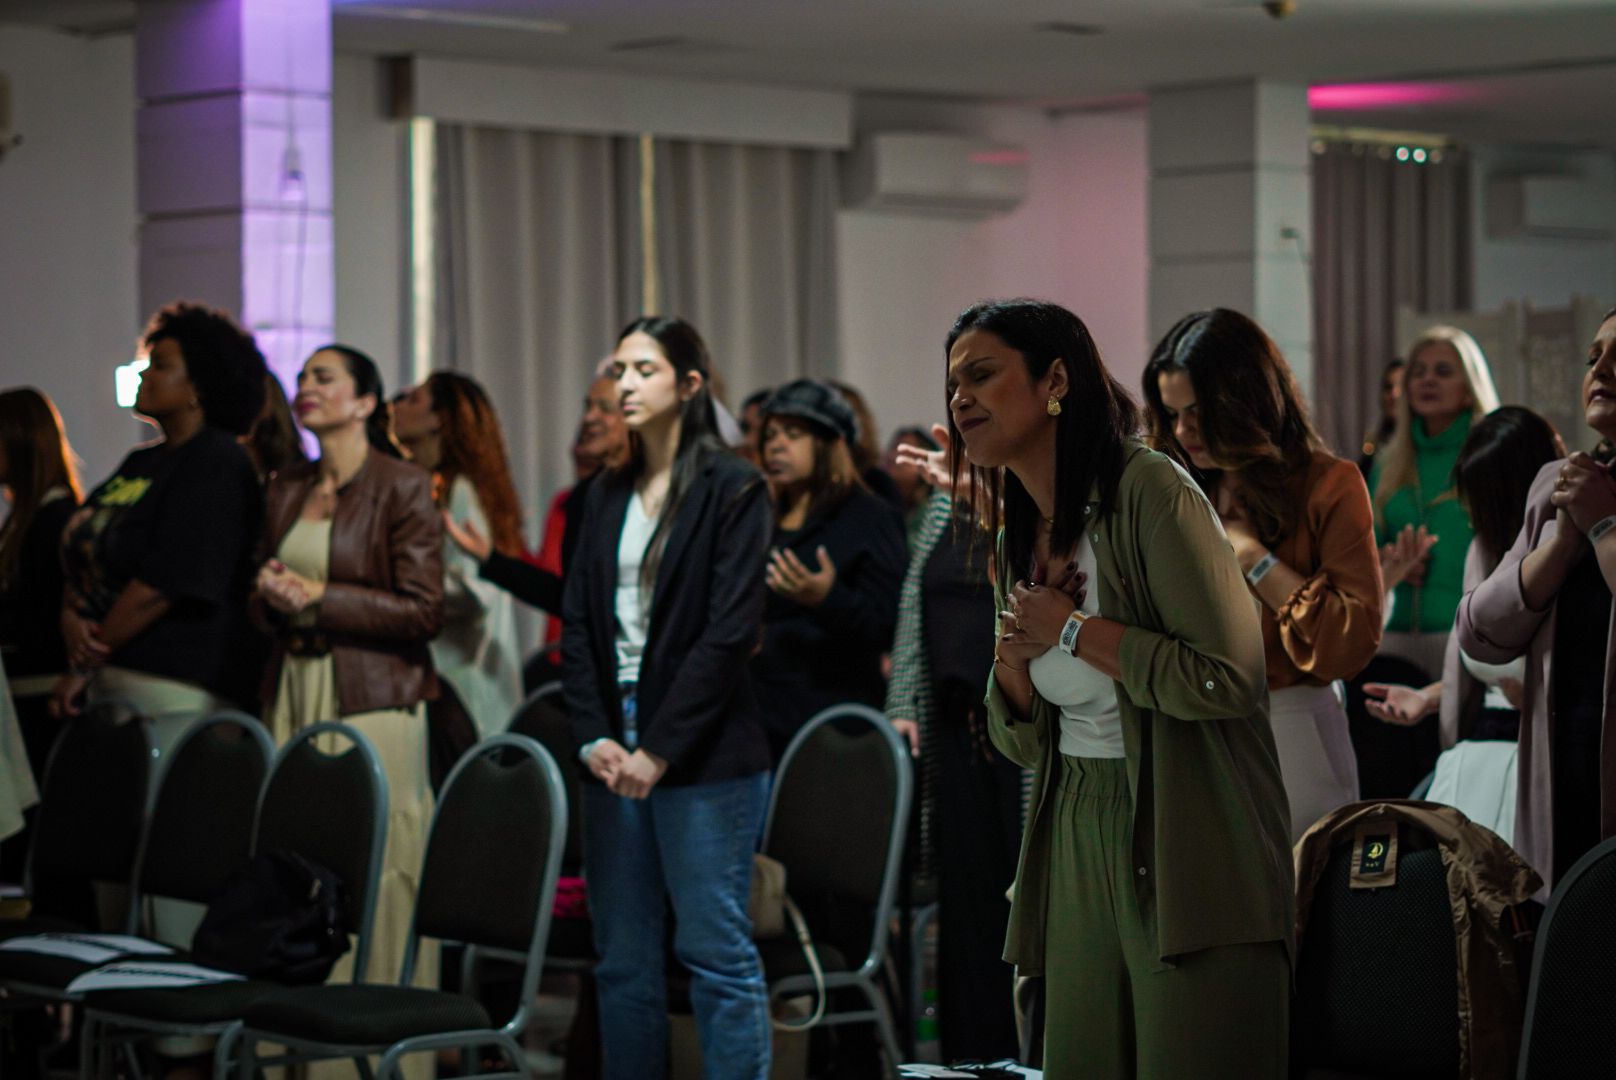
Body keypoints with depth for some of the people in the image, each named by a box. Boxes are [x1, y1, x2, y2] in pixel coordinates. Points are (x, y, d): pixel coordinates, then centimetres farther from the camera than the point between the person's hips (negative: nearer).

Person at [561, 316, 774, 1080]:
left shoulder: (733, 489, -4)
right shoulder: (606, 495, 14)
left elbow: (730, 630, -11)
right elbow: (577, 623, 11)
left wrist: (659, 750, -13)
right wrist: (593, 737, -3)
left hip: (702, 752, -6)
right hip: (613, 751, 6)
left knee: (716, 952, -5)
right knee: (622, 957, 7)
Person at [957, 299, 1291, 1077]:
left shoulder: (1147, 489, -11)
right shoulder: (1018, 536, 13)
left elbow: (1227, 678, -19)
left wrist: (1074, 630, -11)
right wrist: (1012, 655, -2)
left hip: (1185, 838, -7)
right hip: (1077, 837, 7)